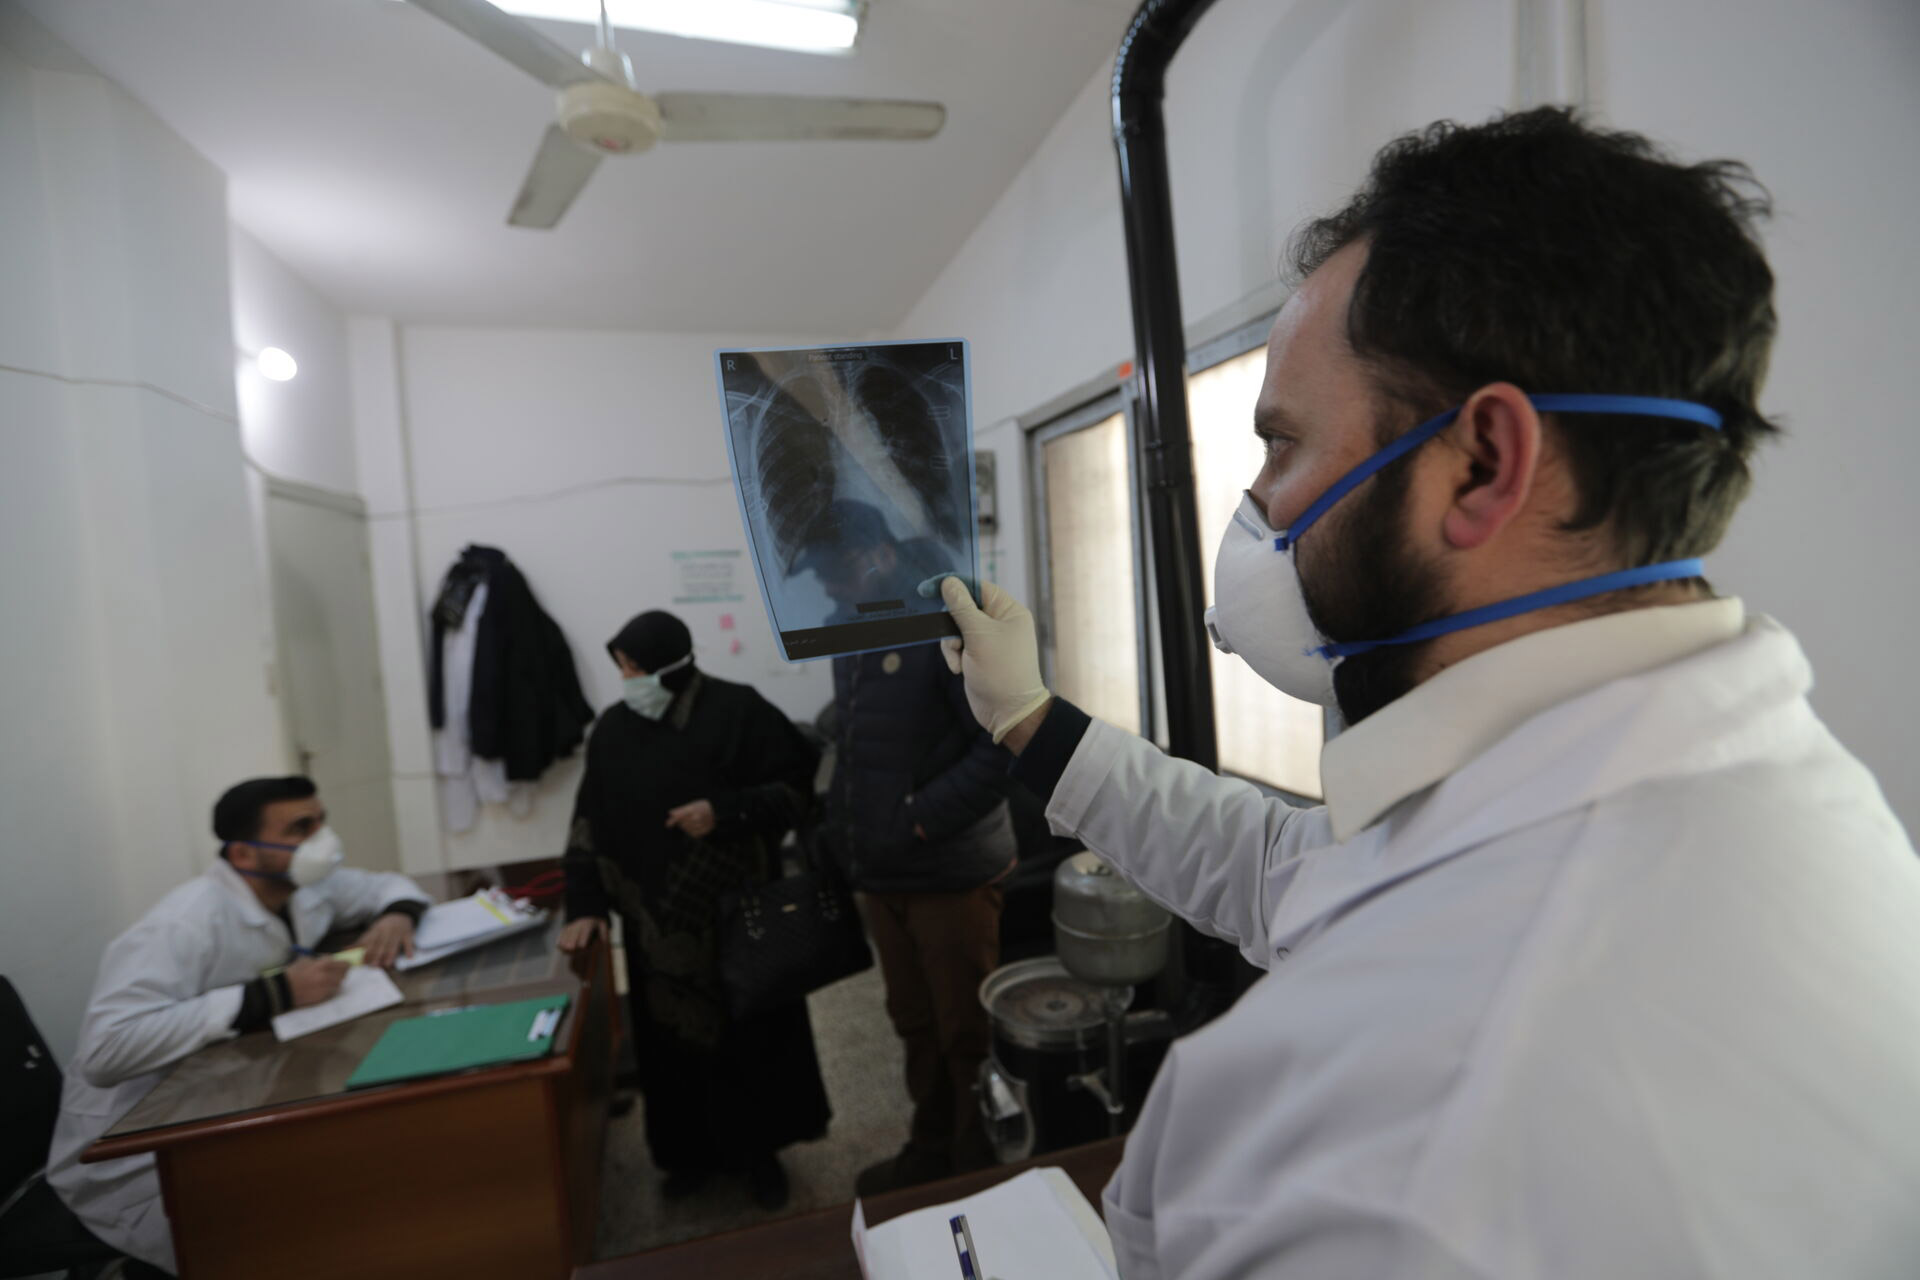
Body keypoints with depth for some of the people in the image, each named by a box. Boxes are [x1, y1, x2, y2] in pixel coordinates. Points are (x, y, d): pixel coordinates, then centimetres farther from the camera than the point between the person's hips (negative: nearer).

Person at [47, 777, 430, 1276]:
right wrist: (272, 995, -36)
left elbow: (386, 883, 11)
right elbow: (105, 1050, -35)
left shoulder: (306, 888, -5)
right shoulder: (189, 921, -27)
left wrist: (398, 914, -11)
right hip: (133, 1161, -7)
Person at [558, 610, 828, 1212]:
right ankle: (692, 1151, 36)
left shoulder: (737, 710, -11)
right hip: (656, 923, 4)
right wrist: (585, 907, 2)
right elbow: (589, 825, 9)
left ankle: (760, 1151, 31)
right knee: (672, 1039, 14)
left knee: (753, 1030, 9)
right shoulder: (612, 728, 4)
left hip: (738, 910, -3)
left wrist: (725, 812, -21)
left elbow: (799, 784, -9)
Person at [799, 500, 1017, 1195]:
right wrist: (845, 828, 9)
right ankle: (929, 1152, 40)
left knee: (968, 1034, 8)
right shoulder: (851, 630, 11)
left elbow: (1002, 743, -22)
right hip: (882, 875, 7)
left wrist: (921, 820, -19)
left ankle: (985, 1170, 29)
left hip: (952, 872, -7)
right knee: (917, 1026, 21)